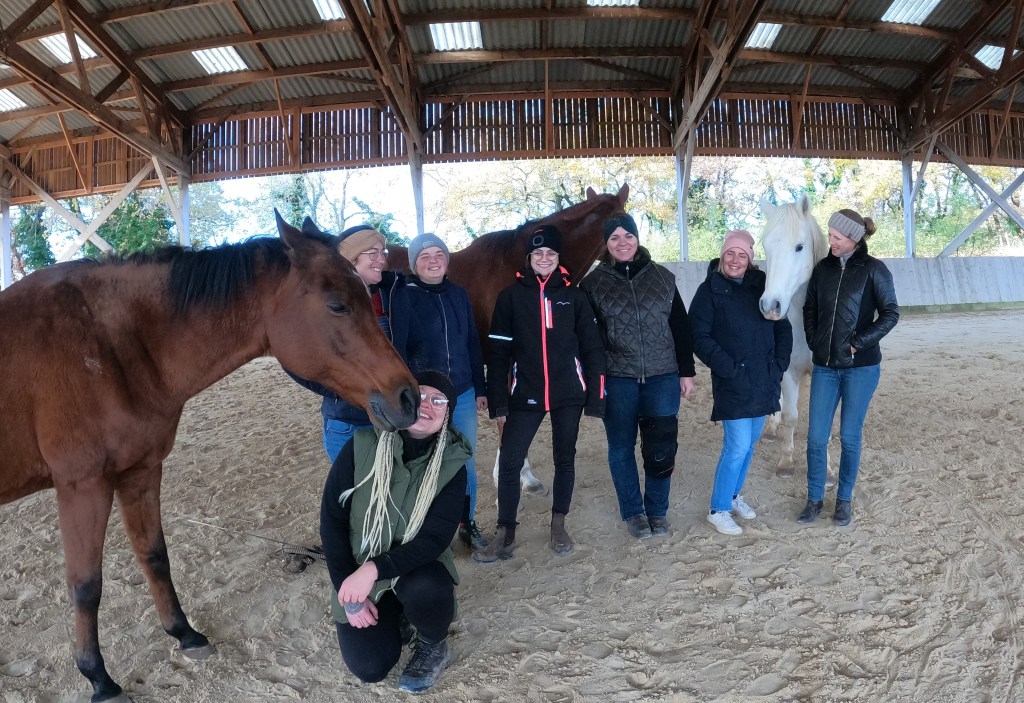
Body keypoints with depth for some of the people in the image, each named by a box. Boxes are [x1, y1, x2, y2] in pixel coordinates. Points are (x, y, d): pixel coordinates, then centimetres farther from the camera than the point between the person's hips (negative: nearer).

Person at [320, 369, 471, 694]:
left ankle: (433, 647, 1)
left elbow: (434, 538, -21)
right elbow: (331, 520, -11)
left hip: (417, 565, -1)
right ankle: (395, 614, 22)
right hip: (358, 572, 1)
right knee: (369, 667, -11)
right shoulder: (362, 447, -16)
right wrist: (348, 590, -13)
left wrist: (375, 569, -33)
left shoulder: (452, 464, -15)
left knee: (425, 590, -34)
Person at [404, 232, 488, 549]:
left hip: (463, 395, 4)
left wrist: (480, 388, 11)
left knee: (466, 464, 15)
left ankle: (468, 523, 34)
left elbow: (473, 344, 10)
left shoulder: (459, 294, 4)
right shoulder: (405, 297, -10)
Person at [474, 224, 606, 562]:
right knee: (508, 462, -3)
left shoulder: (573, 295, 3)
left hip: (568, 394, 1)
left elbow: (592, 347, 3)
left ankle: (558, 526, 29)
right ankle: (505, 535, 11)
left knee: (565, 459, 11)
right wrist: (498, 402, -5)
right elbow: (498, 352, -1)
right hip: (526, 394, 0)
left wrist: (595, 396, -2)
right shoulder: (511, 296, 1)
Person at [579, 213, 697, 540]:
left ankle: (658, 510, 23)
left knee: (661, 447, 3)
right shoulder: (594, 283, 0)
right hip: (617, 379, -1)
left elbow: (680, 327, 7)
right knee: (622, 447, 9)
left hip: (663, 377, 1)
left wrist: (686, 371, 5)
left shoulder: (662, 277, 5)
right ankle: (633, 512, 25)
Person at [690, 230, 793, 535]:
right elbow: (700, 337, -10)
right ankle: (718, 509, 9)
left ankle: (734, 495, 35)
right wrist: (728, 367, -16)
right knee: (737, 446, -7)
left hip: (764, 382, 5)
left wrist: (779, 364, -1)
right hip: (732, 384, -5)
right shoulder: (709, 290, -6)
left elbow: (783, 328, 11)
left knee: (749, 443, 15)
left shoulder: (762, 285, 6)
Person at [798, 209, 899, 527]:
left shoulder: (874, 270, -6)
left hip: (860, 367, -3)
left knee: (849, 437, 7)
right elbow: (810, 309, 14)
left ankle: (844, 499, 24)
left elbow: (890, 313, -6)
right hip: (824, 366, 3)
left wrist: (860, 342, -13)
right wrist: (813, 342, 3)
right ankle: (815, 498, 20)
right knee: (816, 437, 4)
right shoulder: (823, 268, 5)